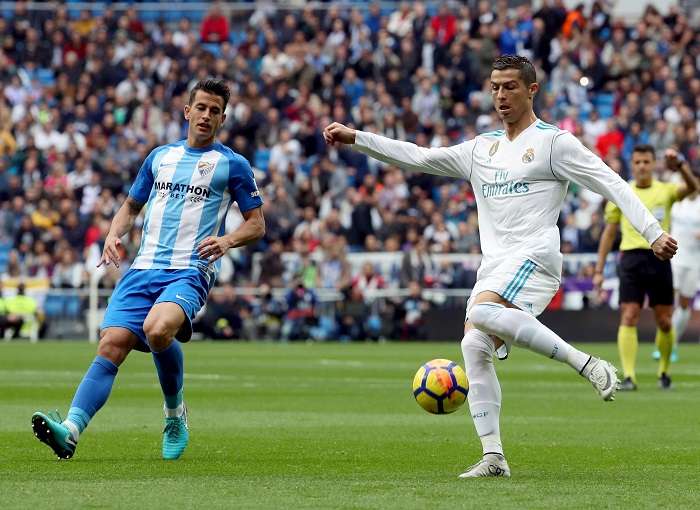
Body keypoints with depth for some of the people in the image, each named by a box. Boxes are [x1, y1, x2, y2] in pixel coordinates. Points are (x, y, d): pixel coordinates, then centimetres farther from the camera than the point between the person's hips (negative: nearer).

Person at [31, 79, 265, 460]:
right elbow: (131, 206, 30)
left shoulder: (232, 164, 8)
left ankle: (175, 414, -8)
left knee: (157, 329, -34)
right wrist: (114, 234, 9)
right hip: (144, 268, 4)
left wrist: (227, 240, -11)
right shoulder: (160, 157, 21)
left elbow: (257, 224, 10)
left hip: (191, 271, -4)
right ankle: (71, 430, -31)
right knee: (112, 344, -17)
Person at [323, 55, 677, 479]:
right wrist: (355, 138, 14)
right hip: (494, 265, 7)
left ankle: (586, 364, -28)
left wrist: (653, 232, -13)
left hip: (534, 255, -7)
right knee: (474, 347, -8)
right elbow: (419, 158, 22)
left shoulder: (554, 142, 1)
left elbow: (612, 184, -3)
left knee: (483, 312, -33)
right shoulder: (481, 149, 20)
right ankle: (493, 457, -5)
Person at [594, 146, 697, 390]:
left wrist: (680, 166, -33)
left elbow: (691, 187, -14)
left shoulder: (665, 190, 7)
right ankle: (628, 376, -14)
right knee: (628, 317, -11)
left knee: (664, 322, 5)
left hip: (659, 258, 0)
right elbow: (609, 233, 13)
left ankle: (664, 371, 25)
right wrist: (599, 270, 10)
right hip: (631, 258, 0)